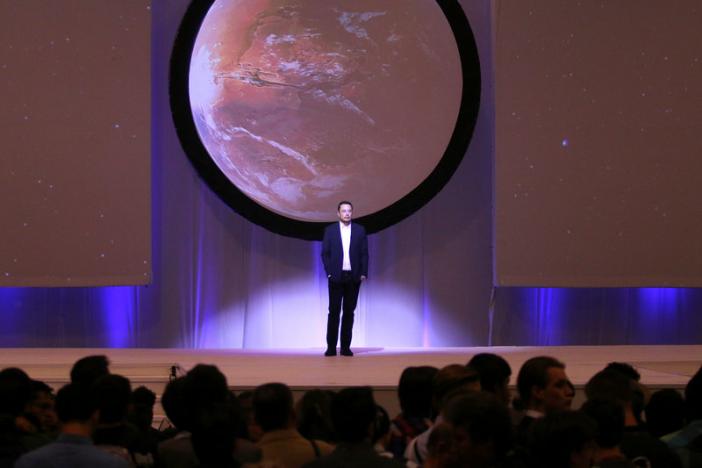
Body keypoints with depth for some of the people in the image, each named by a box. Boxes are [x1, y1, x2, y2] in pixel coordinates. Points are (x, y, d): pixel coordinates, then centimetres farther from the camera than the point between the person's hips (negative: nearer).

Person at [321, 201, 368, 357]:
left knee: (349, 312, 3)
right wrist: (329, 272, -6)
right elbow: (325, 253, 3)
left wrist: (363, 273, -4)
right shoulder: (330, 230, 4)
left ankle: (346, 347, 5)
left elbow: (364, 254, 6)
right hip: (336, 276, -1)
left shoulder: (360, 230, 6)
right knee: (334, 311, -3)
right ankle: (331, 347, -3)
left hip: (353, 277, 1)